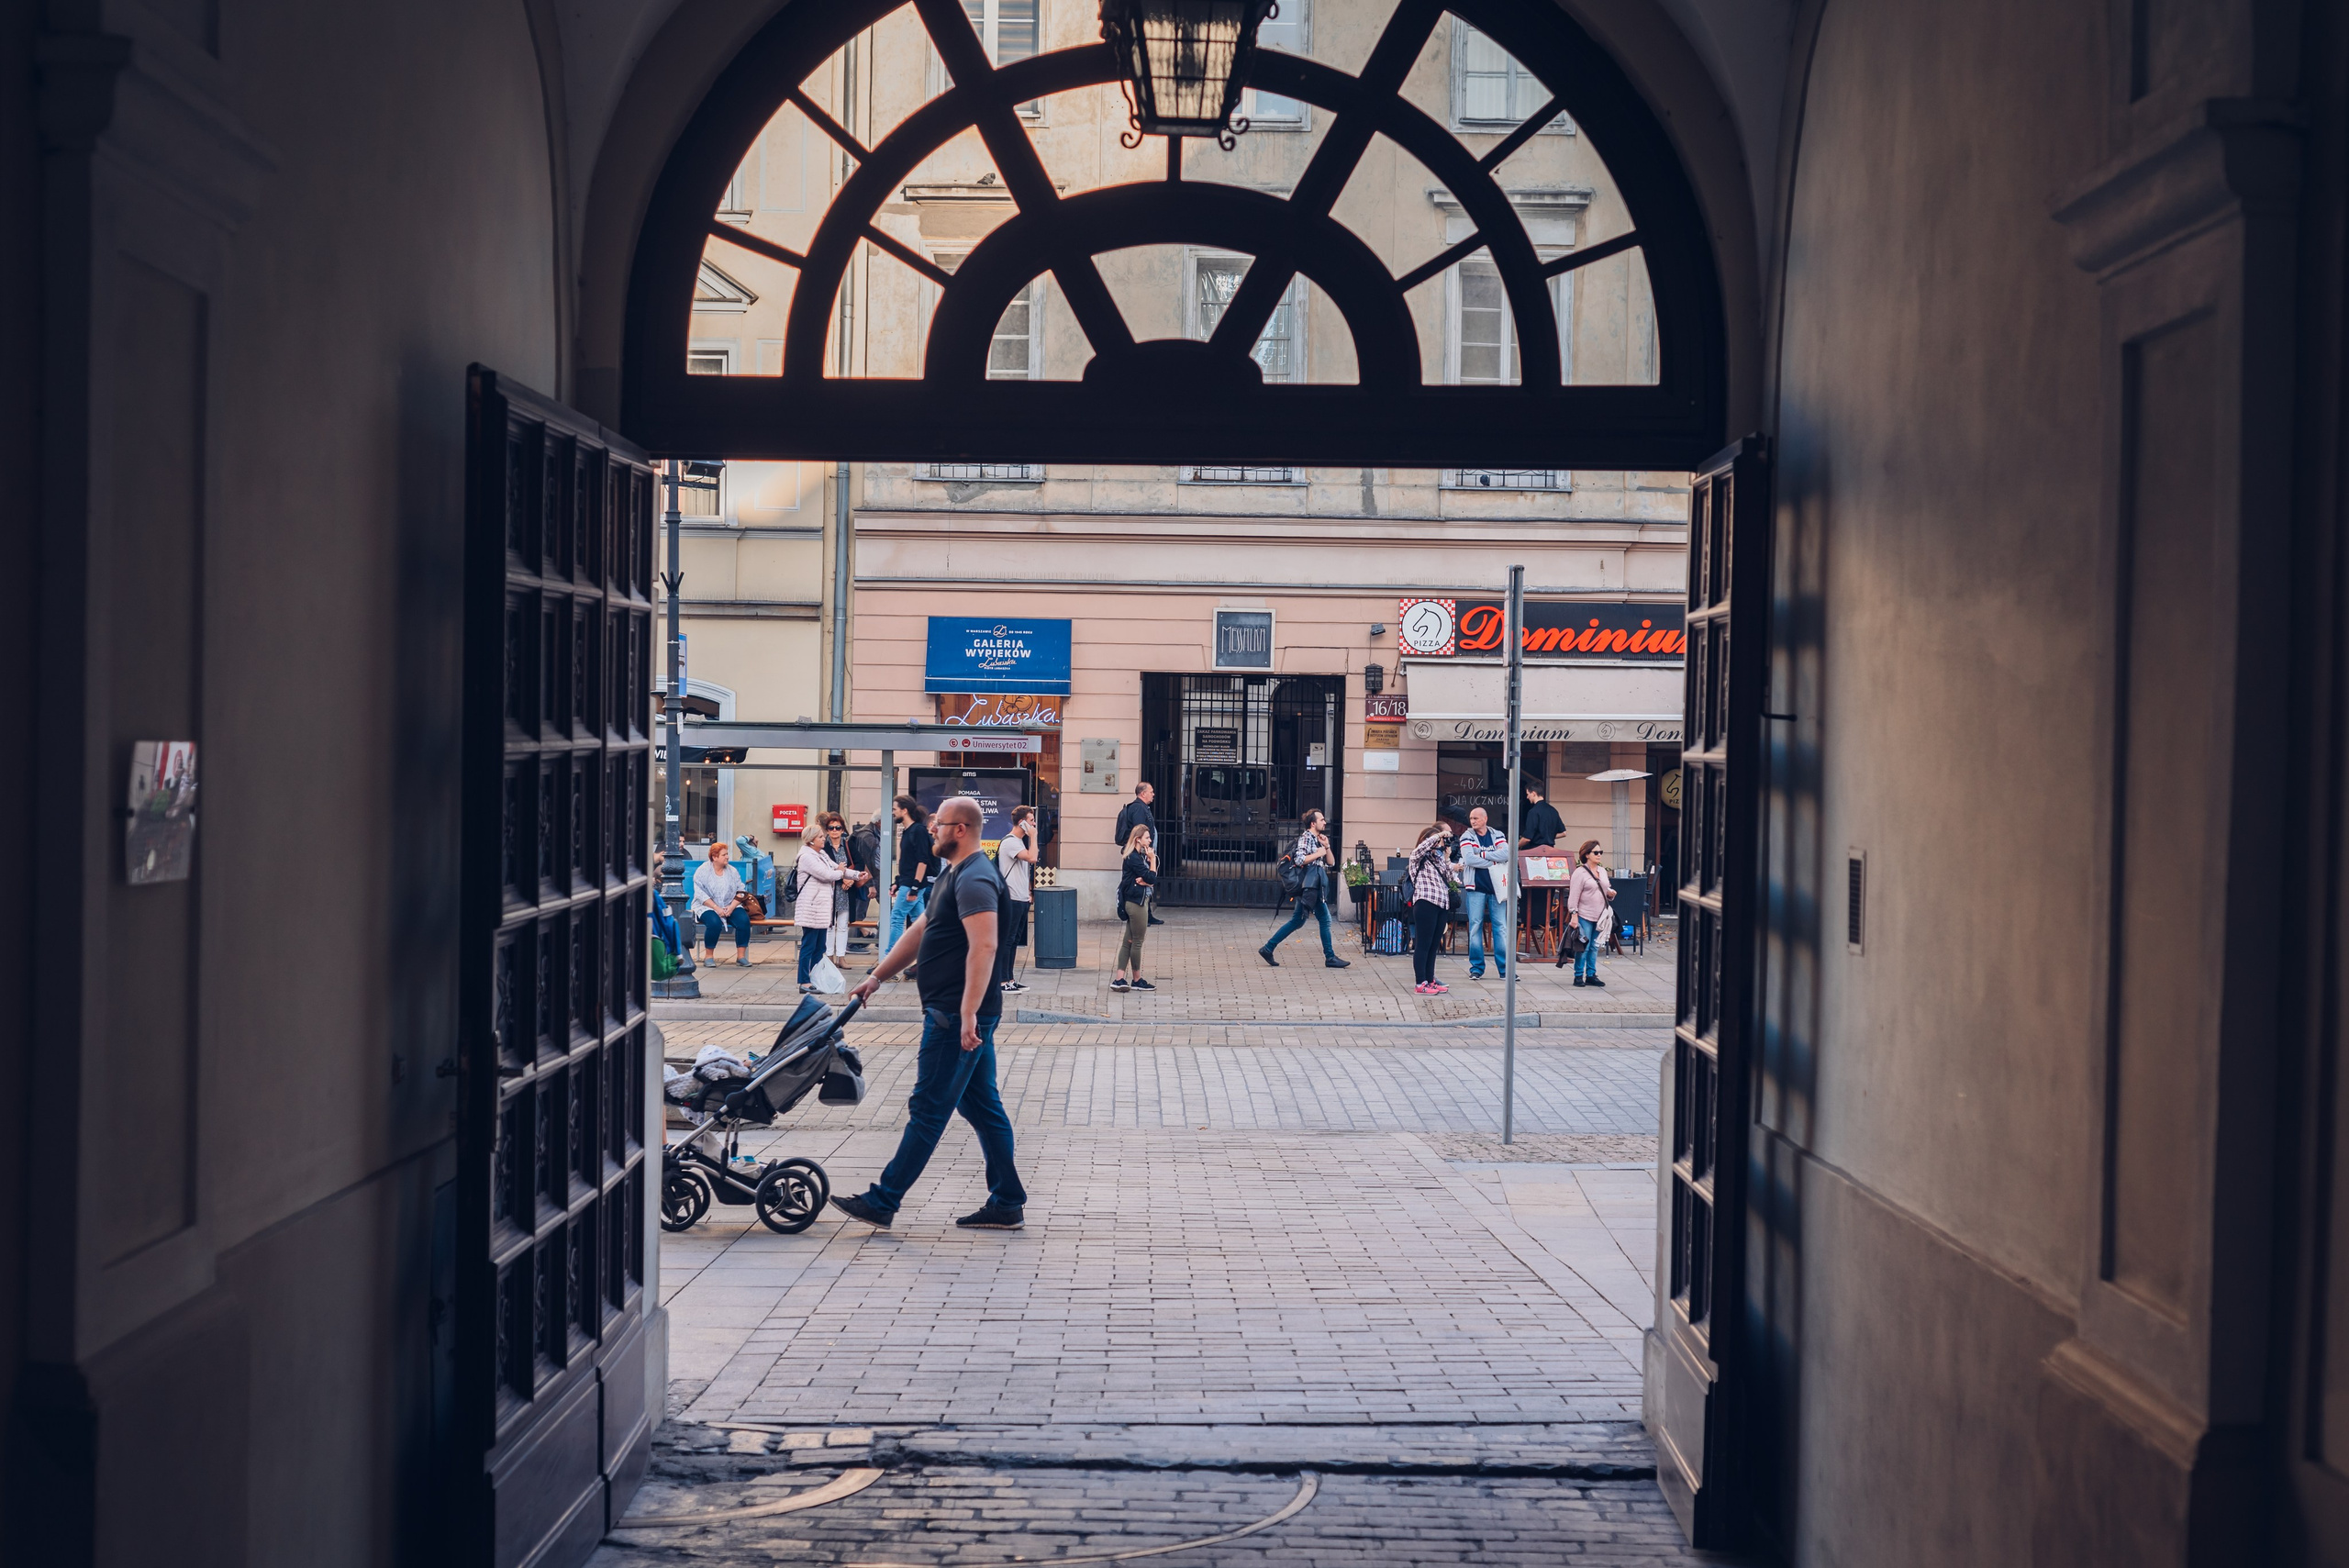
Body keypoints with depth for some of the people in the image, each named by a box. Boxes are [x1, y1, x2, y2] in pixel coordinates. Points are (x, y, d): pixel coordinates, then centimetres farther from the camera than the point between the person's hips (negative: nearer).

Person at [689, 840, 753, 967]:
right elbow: (700, 894, -10)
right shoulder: (702, 871, -1)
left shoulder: (732, 871, 11)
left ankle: (741, 956, -17)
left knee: (744, 920, -25)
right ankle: (709, 956, -18)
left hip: (730, 906, 4)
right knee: (715, 922, -35)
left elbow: (740, 892, 6)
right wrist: (716, 908, -19)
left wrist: (731, 907, -12)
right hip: (707, 907, -4)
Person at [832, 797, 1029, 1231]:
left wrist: (968, 1014, -33)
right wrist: (877, 976, 22)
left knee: (928, 1108, -5)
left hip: (956, 1016, -11)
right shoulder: (954, 874, 18)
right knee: (982, 1106, 11)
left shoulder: (975, 881, -17)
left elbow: (983, 948, -27)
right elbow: (919, 931, 24)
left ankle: (883, 1202, 0)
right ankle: (1007, 1204, 15)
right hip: (958, 1014, 11)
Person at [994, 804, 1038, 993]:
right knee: (1006, 940, -7)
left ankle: (1009, 979, 16)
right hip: (1011, 900, -10)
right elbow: (1032, 858, -27)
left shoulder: (1019, 842, 18)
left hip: (1022, 900, 10)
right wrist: (1033, 836, -17)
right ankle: (1002, 981, -5)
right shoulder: (1010, 842, -13)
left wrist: (1029, 893, 20)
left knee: (1015, 940, 11)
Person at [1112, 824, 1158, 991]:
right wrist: (1152, 860, -11)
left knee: (1129, 941, 7)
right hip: (1136, 903, -10)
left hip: (1138, 902, 10)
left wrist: (1144, 881, -13)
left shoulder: (1140, 856, 14)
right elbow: (1151, 878, -19)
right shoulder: (1134, 858, -16)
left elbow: (1153, 881, 8)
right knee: (1137, 942, 1)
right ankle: (1137, 981, 11)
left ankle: (1119, 979, 6)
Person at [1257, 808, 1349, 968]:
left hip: (1316, 887, 9)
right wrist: (1318, 854, -13)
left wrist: (1326, 847, 5)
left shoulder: (1318, 840, 21)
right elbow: (1299, 859, -21)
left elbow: (1331, 863, 19)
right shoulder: (1305, 838, -7)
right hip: (1309, 886, -9)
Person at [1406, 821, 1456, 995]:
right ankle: (1420, 984, -6)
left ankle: (1430, 981, 15)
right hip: (1426, 902, -7)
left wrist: (1447, 857, 8)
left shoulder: (1438, 858, 21)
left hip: (1442, 904, 7)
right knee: (1423, 945, -6)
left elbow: (1448, 879, 14)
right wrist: (1439, 835, -13)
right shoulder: (1417, 857, 2)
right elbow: (1423, 846, -22)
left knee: (1433, 946, 10)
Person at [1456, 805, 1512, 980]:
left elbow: (1507, 854, -8)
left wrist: (1482, 855, -11)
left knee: (1501, 927, 0)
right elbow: (1469, 859, -13)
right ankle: (1476, 968, 5)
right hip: (1476, 887, -1)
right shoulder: (1467, 837, 3)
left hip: (1496, 887, 1)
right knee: (1475, 927, -1)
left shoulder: (1498, 835, 8)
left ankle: (1504, 968, 3)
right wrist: (1494, 862, -9)